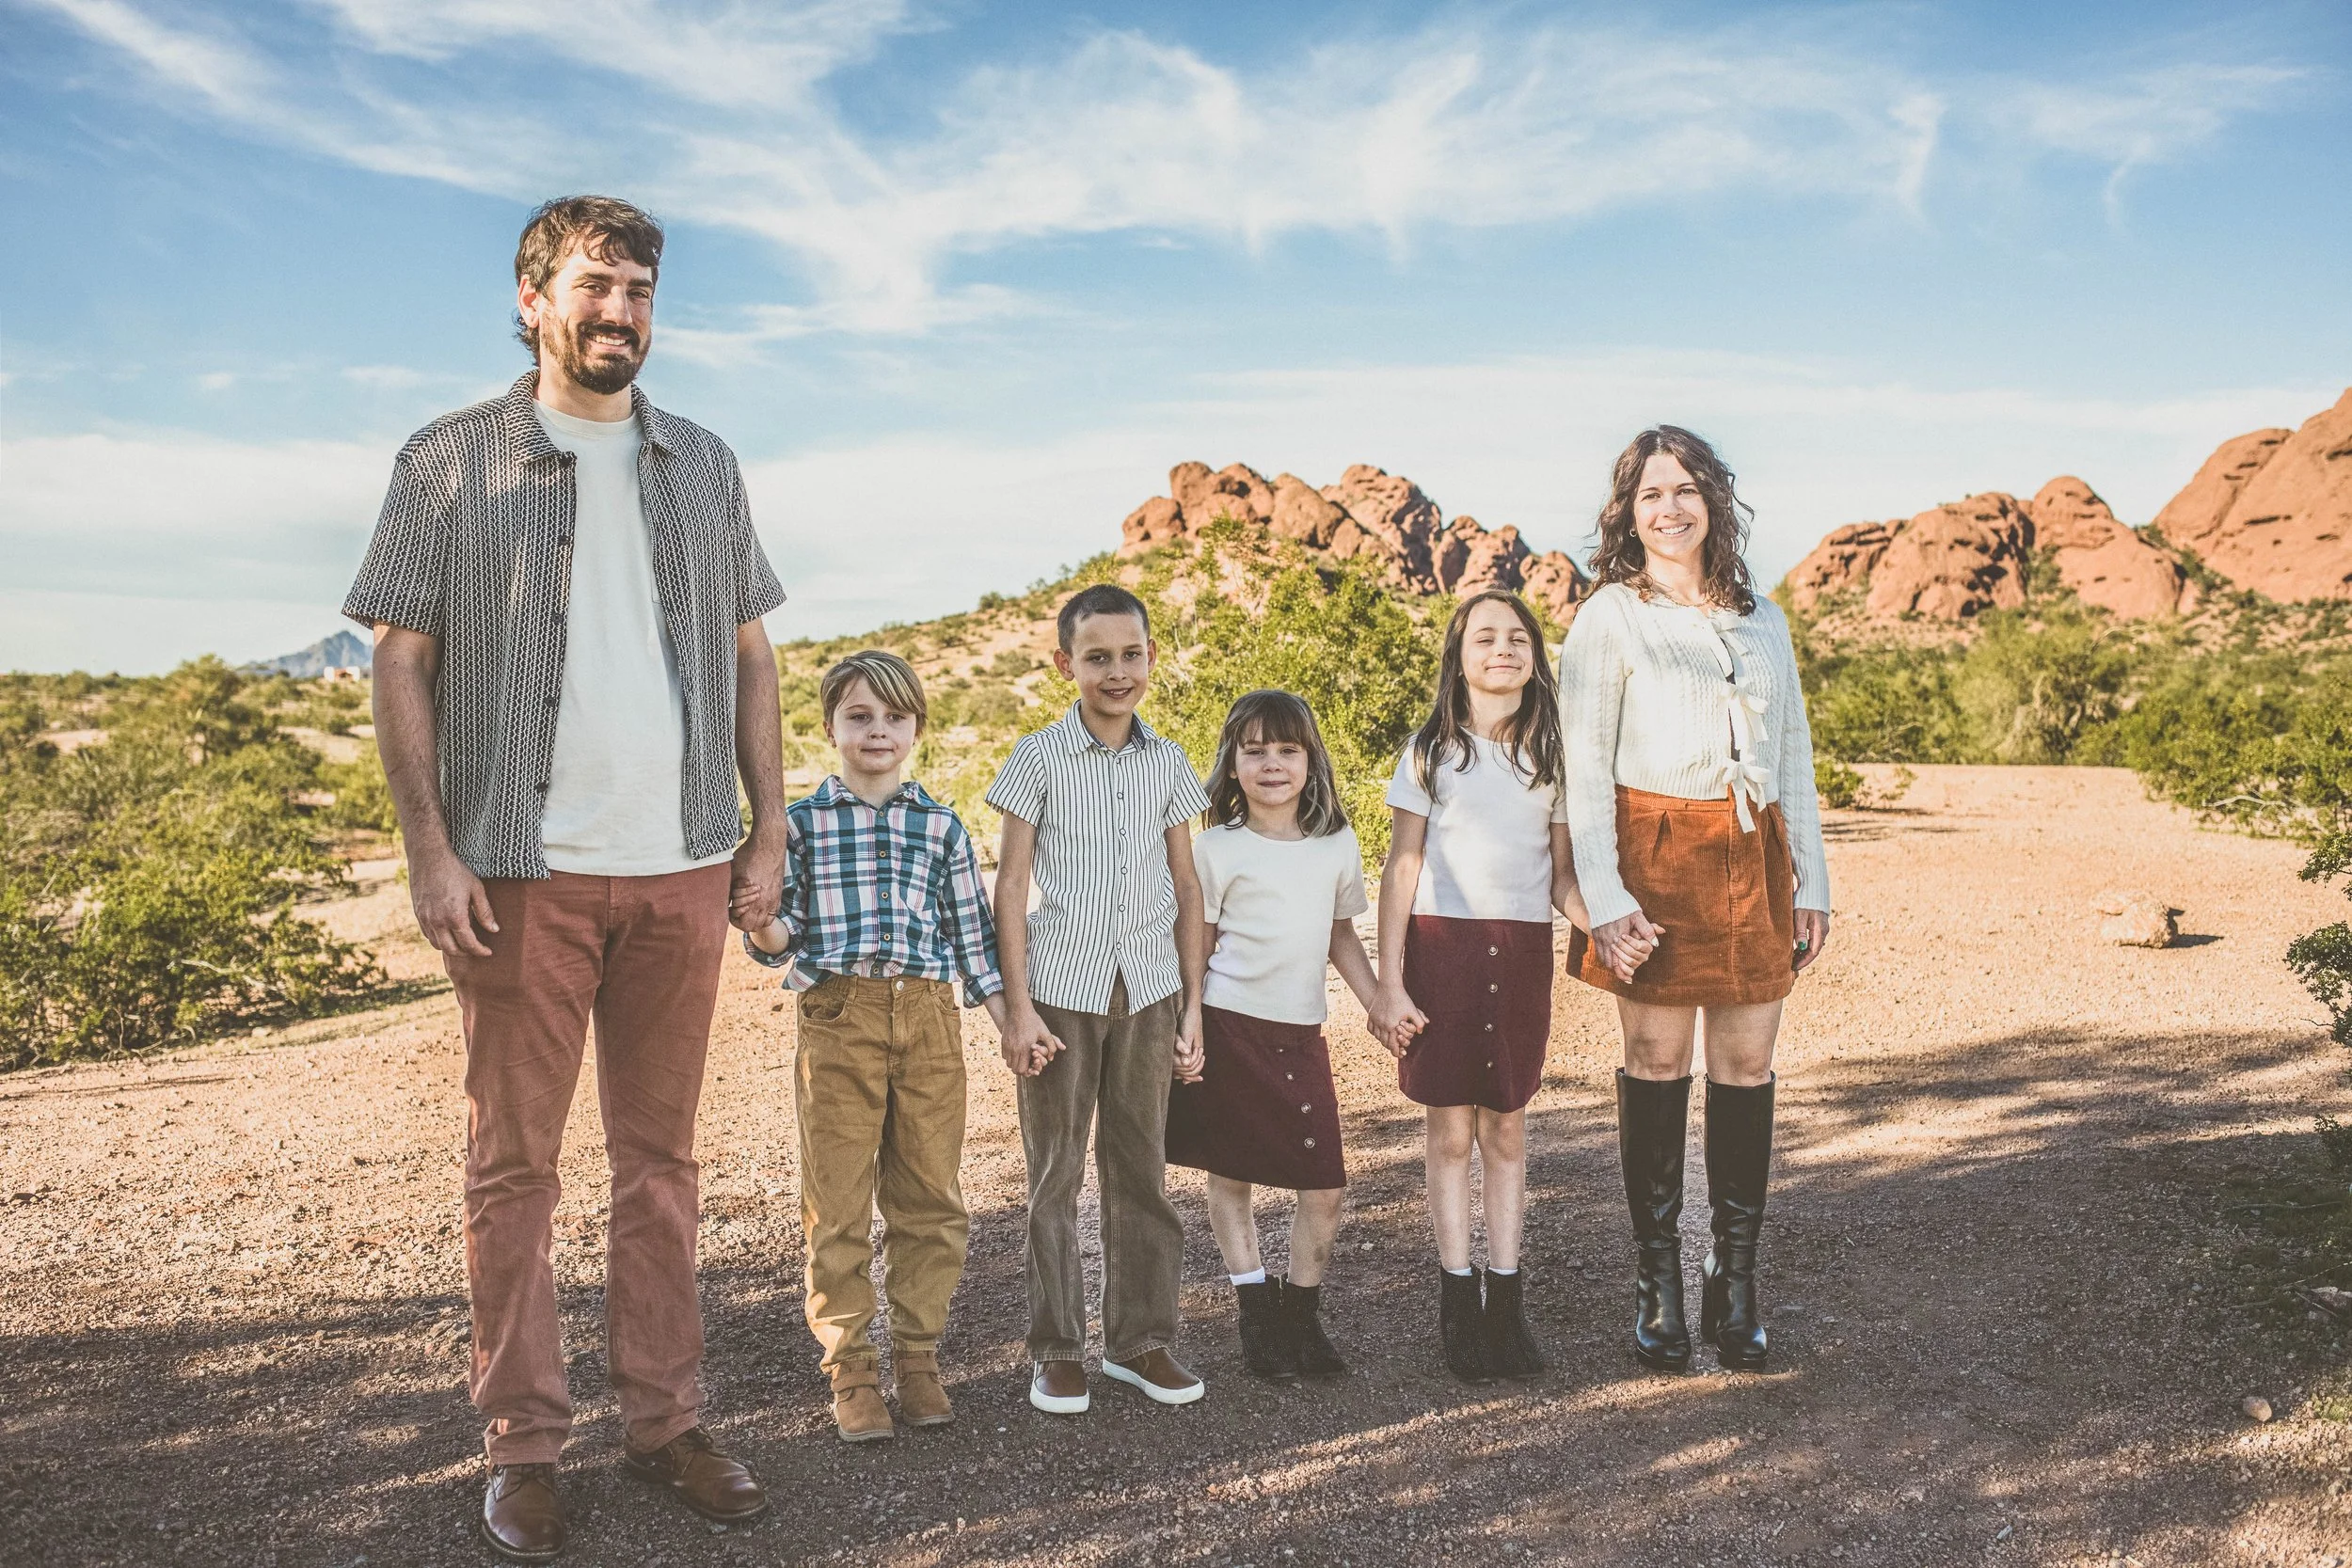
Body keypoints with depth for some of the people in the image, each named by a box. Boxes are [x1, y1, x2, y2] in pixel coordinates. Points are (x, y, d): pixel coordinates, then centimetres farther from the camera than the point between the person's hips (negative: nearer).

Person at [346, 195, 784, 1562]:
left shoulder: (703, 466, 13)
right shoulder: (452, 462, 3)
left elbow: (749, 655, 13)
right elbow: (403, 661, 0)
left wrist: (770, 829, 7)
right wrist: (430, 851, -8)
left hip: (681, 865, 3)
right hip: (524, 868, -3)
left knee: (662, 1154, 9)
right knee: (516, 1162, 4)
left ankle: (668, 1420, 20)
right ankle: (526, 1448, 15)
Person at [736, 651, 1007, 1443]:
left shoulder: (942, 827, 11)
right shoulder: (801, 823, 6)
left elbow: (974, 932, 13)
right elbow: (781, 937, 5)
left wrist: (1011, 1023, 7)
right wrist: (760, 925, -19)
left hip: (929, 1018, 2)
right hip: (838, 1016, -2)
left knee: (930, 1198, 7)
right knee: (839, 1205, 2)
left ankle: (918, 1358, 21)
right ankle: (850, 1371, 15)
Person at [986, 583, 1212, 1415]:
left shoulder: (1168, 763, 7)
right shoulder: (1039, 759, -2)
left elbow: (1186, 886, 11)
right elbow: (1012, 885, -2)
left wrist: (1192, 1003, 8)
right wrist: (1017, 1005, -8)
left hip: (1148, 991, 3)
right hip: (1061, 992, -3)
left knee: (1142, 1169, 9)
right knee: (1056, 1173, 5)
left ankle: (1140, 1339, 22)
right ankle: (1057, 1349, 17)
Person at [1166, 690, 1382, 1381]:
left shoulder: (1338, 845, 7)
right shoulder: (1215, 849, -3)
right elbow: (1195, 947, 0)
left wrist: (1379, 1003, 8)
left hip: (1302, 1034, 3)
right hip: (1229, 1030, -3)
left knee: (1325, 1187, 1)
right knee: (1230, 1178, 5)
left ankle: (1301, 1317, 19)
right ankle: (1258, 1318, 19)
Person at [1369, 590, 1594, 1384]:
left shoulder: (1552, 755, 8)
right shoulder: (1431, 750, 2)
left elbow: (1563, 878, 7)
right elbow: (1400, 870, 0)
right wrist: (1389, 985, -6)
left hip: (1522, 953, 2)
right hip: (1441, 944, -2)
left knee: (1507, 1129, 8)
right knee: (1451, 1132, 3)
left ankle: (1506, 1302, 17)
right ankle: (1458, 1303, 13)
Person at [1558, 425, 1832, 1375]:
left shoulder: (1762, 621, 15)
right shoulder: (1609, 618, 1)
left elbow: (1795, 760, 17)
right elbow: (1584, 769, -5)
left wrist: (1813, 881, 11)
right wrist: (1604, 898, -13)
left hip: (1754, 860, 4)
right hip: (1656, 856, -4)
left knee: (1747, 1064, 4)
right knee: (1657, 1063, 0)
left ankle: (1736, 1280, 14)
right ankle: (1657, 1284, 11)